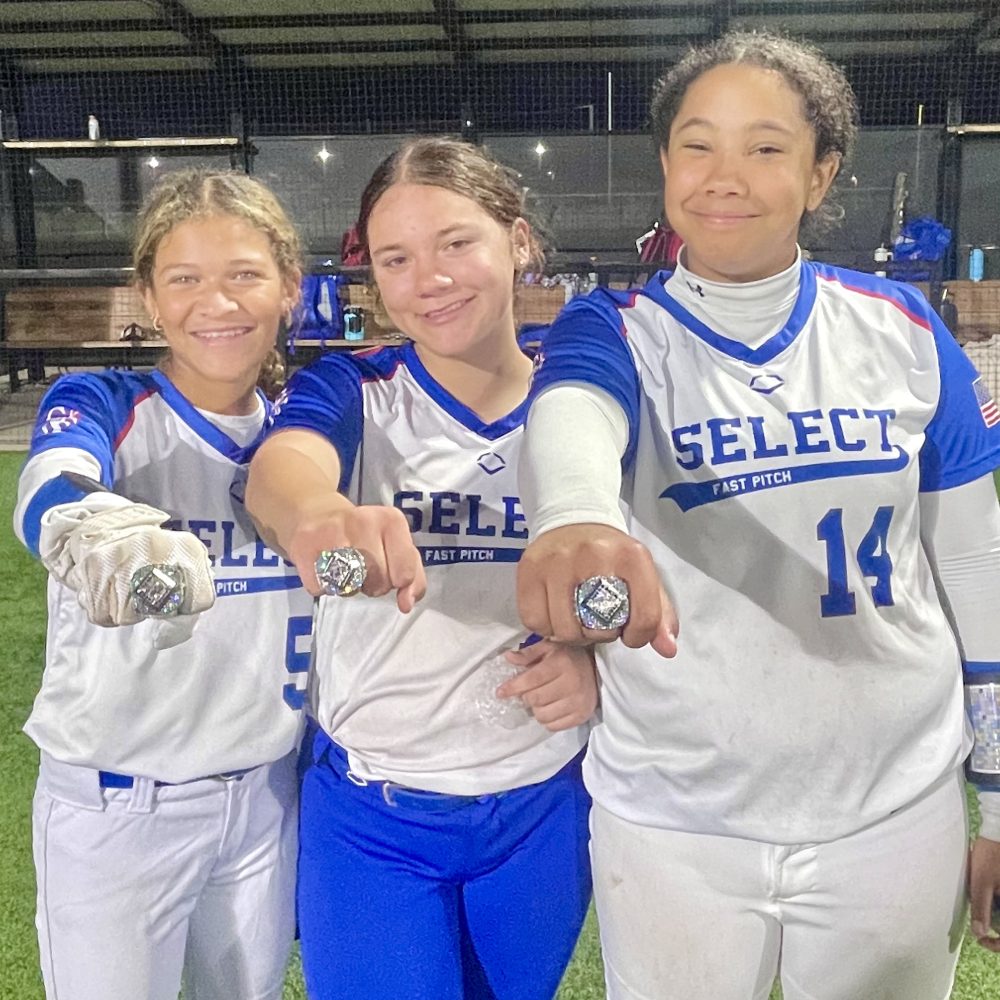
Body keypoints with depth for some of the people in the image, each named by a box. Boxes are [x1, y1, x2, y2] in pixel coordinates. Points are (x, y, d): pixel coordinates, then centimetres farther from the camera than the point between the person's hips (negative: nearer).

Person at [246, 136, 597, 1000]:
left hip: (544, 811, 3)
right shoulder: (351, 392, -10)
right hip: (371, 818, -2)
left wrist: (600, 660, -15)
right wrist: (315, 512, -56)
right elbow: (283, 460, -33)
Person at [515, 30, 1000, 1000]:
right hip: (669, 827, -1)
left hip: (897, 815, 2)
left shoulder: (902, 329, -1)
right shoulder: (615, 333, -8)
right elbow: (570, 419, -32)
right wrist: (578, 520, -56)